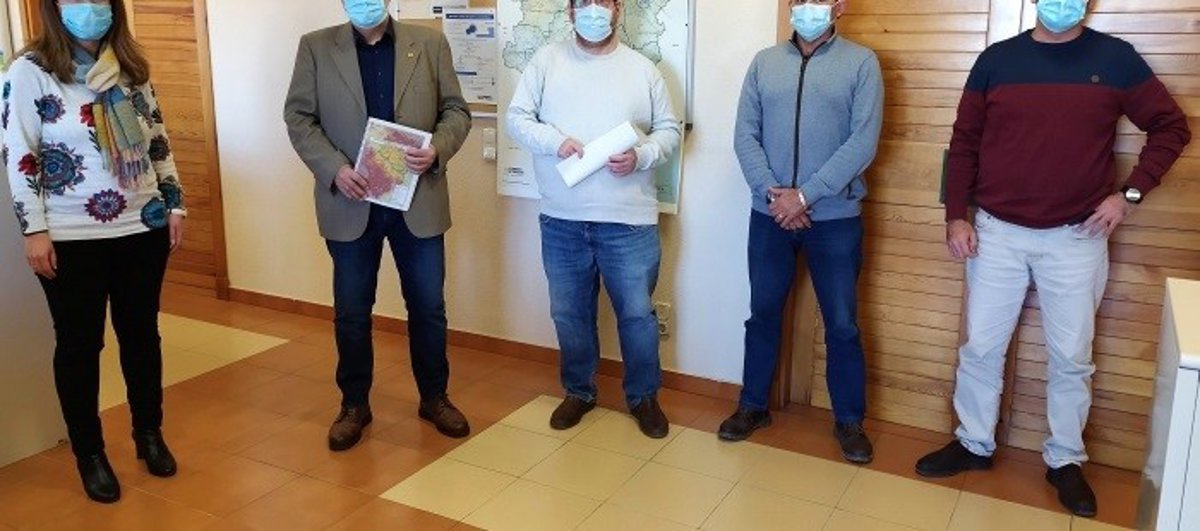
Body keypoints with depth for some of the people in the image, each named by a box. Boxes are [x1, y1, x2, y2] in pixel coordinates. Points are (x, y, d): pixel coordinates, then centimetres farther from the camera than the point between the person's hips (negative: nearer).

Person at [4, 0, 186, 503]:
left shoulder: (131, 67, 9)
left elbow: (158, 140, 14)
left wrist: (175, 202, 8)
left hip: (143, 227, 4)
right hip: (71, 237, -4)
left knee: (141, 333, 13)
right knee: (79, 343, 6)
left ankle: (149, 433, 31)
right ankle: (89, 453, 21)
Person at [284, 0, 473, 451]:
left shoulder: (430, 43, 5)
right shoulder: (316, 47, 3)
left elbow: (456, 110, 5)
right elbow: (298, 116, 1)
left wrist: (438, 150, -15)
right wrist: (334, 168, -15)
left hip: (419, 200, 1)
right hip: (350, 203, 0)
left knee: (428, 307, 9)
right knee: (351, 312, 9)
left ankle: (434, 397, 28)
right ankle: (354, 404, 27)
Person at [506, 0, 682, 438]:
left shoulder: (643, 69, 5)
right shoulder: (547, 61, 5)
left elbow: (670, 130, 6)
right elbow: (517, 118, 1)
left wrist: (641, 156, -14)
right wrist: (555, 141, -17)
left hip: (629, 220, -1)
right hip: (562, 220, 1)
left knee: (636, 313, 5)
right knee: (569, 313, 12)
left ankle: (643, 397, 26)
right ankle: (579, 391, 33)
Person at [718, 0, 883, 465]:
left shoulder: (861, 63, -2)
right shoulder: (764, 62, 7)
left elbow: (863, 143, -11)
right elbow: (745, 135, 2)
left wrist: (805, 195, -16)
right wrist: (772, 193, -12)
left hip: (835, 218, -2)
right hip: (769, 215, 3)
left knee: (841, 324, 6)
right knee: (763, 315, 12)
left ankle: (849, 420, 22)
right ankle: (753, 406, 28)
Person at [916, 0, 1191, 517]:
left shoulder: (1116, 58, 0)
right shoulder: (997, 59, 1)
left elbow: (1172, 126, 6)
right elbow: (964, 142, 4)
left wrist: (1130, 193, -4)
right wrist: (956, 215, -2)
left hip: (1076, 239, 0)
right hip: (997, 232, 1)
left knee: (1071, 357, 9)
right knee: (981, 348, 8)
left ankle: (1065, 461, 26)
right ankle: (974, 444, 26)